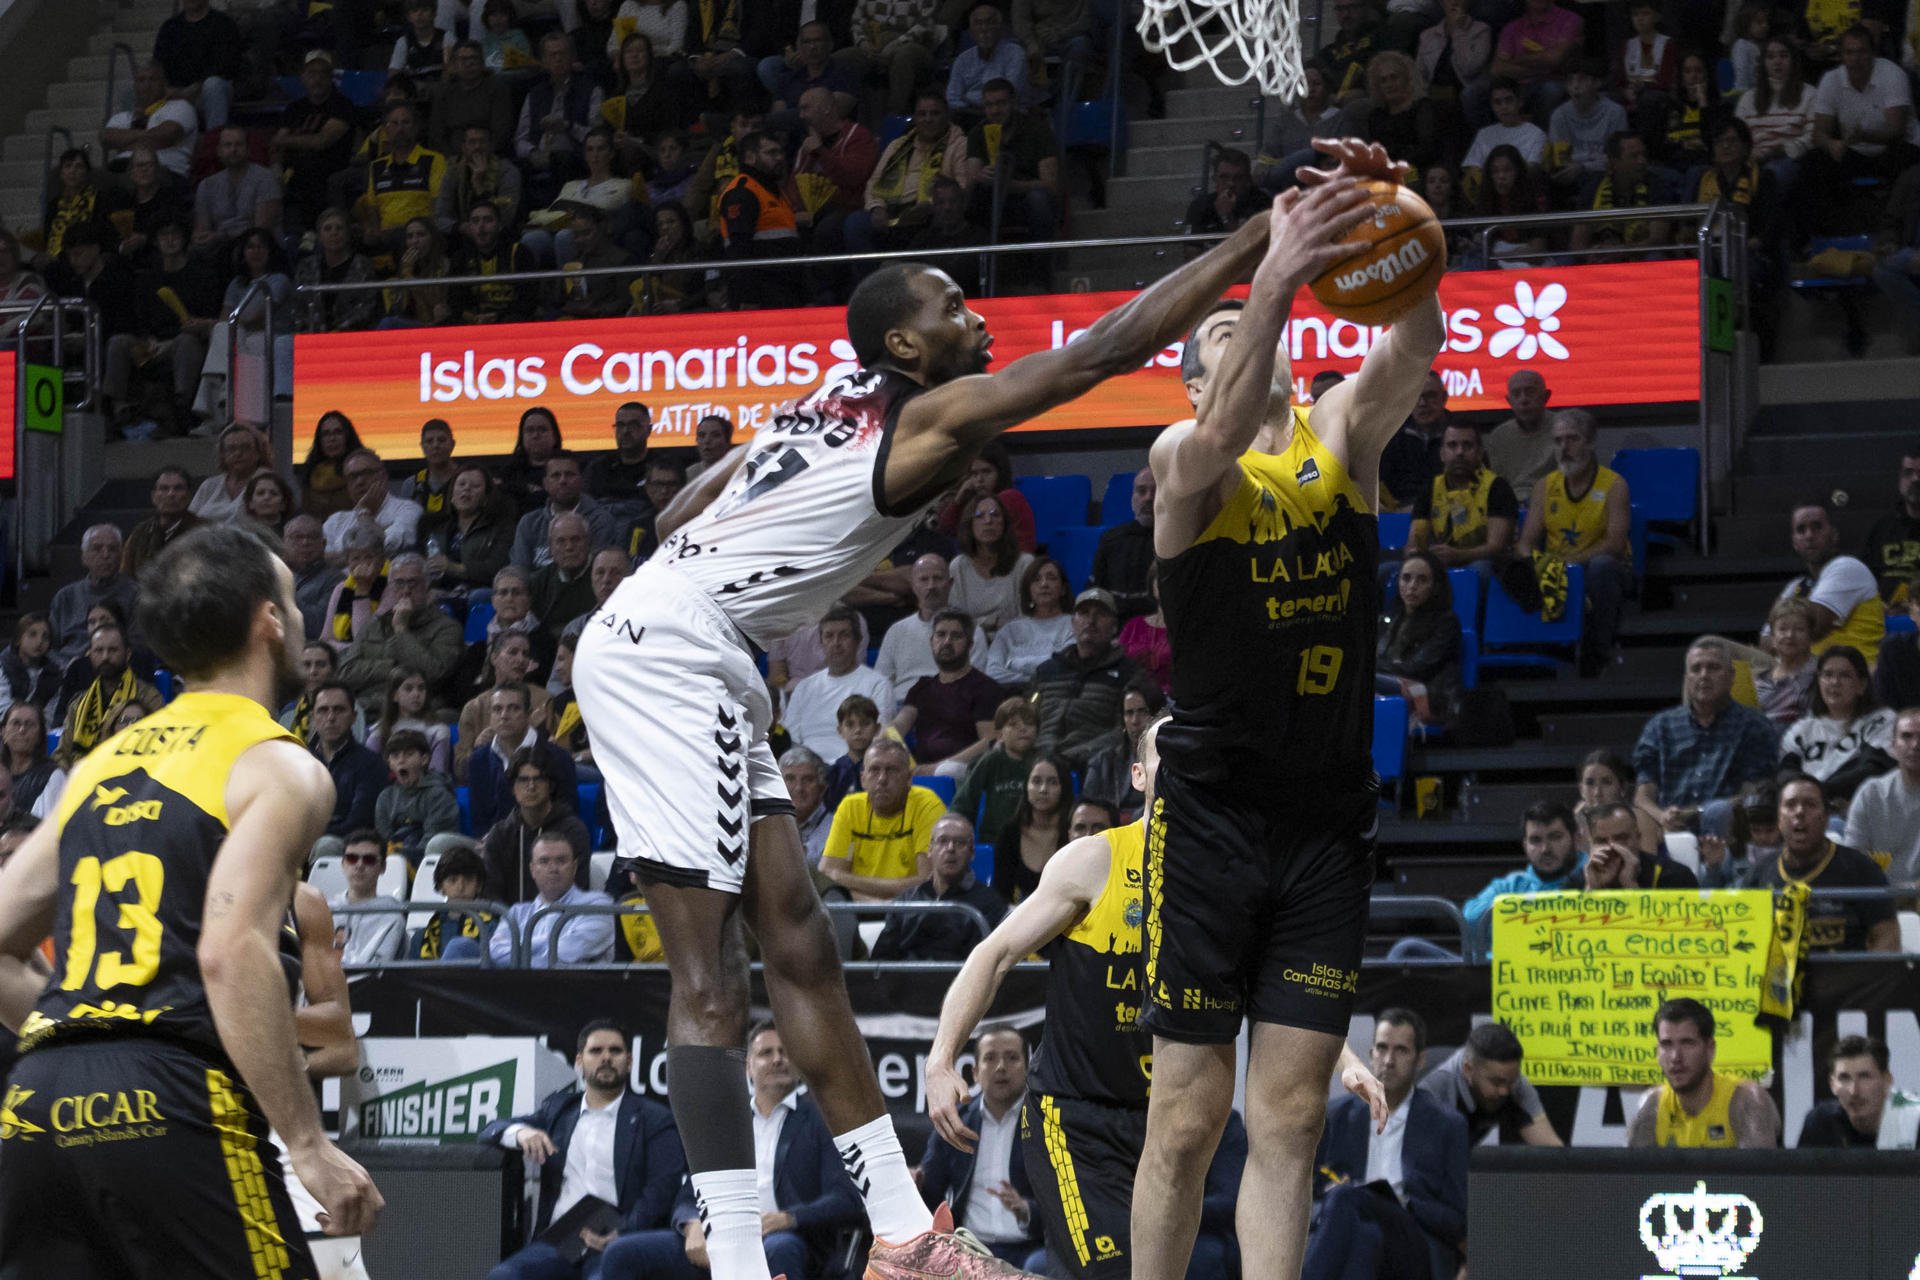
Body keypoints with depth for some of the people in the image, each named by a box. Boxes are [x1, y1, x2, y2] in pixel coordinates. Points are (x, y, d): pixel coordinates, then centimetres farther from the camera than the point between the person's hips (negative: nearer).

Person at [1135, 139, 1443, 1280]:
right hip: (1212, 814, -3)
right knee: (1189, 1119, -2)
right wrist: (1275, 278, -42)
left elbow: (1416, 343, -12)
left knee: (1290, 1119, 2)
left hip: (1330, 820, 3)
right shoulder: (1182, 458, -3)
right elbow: (1222, 438, -28)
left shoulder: (1344, 435, 8)